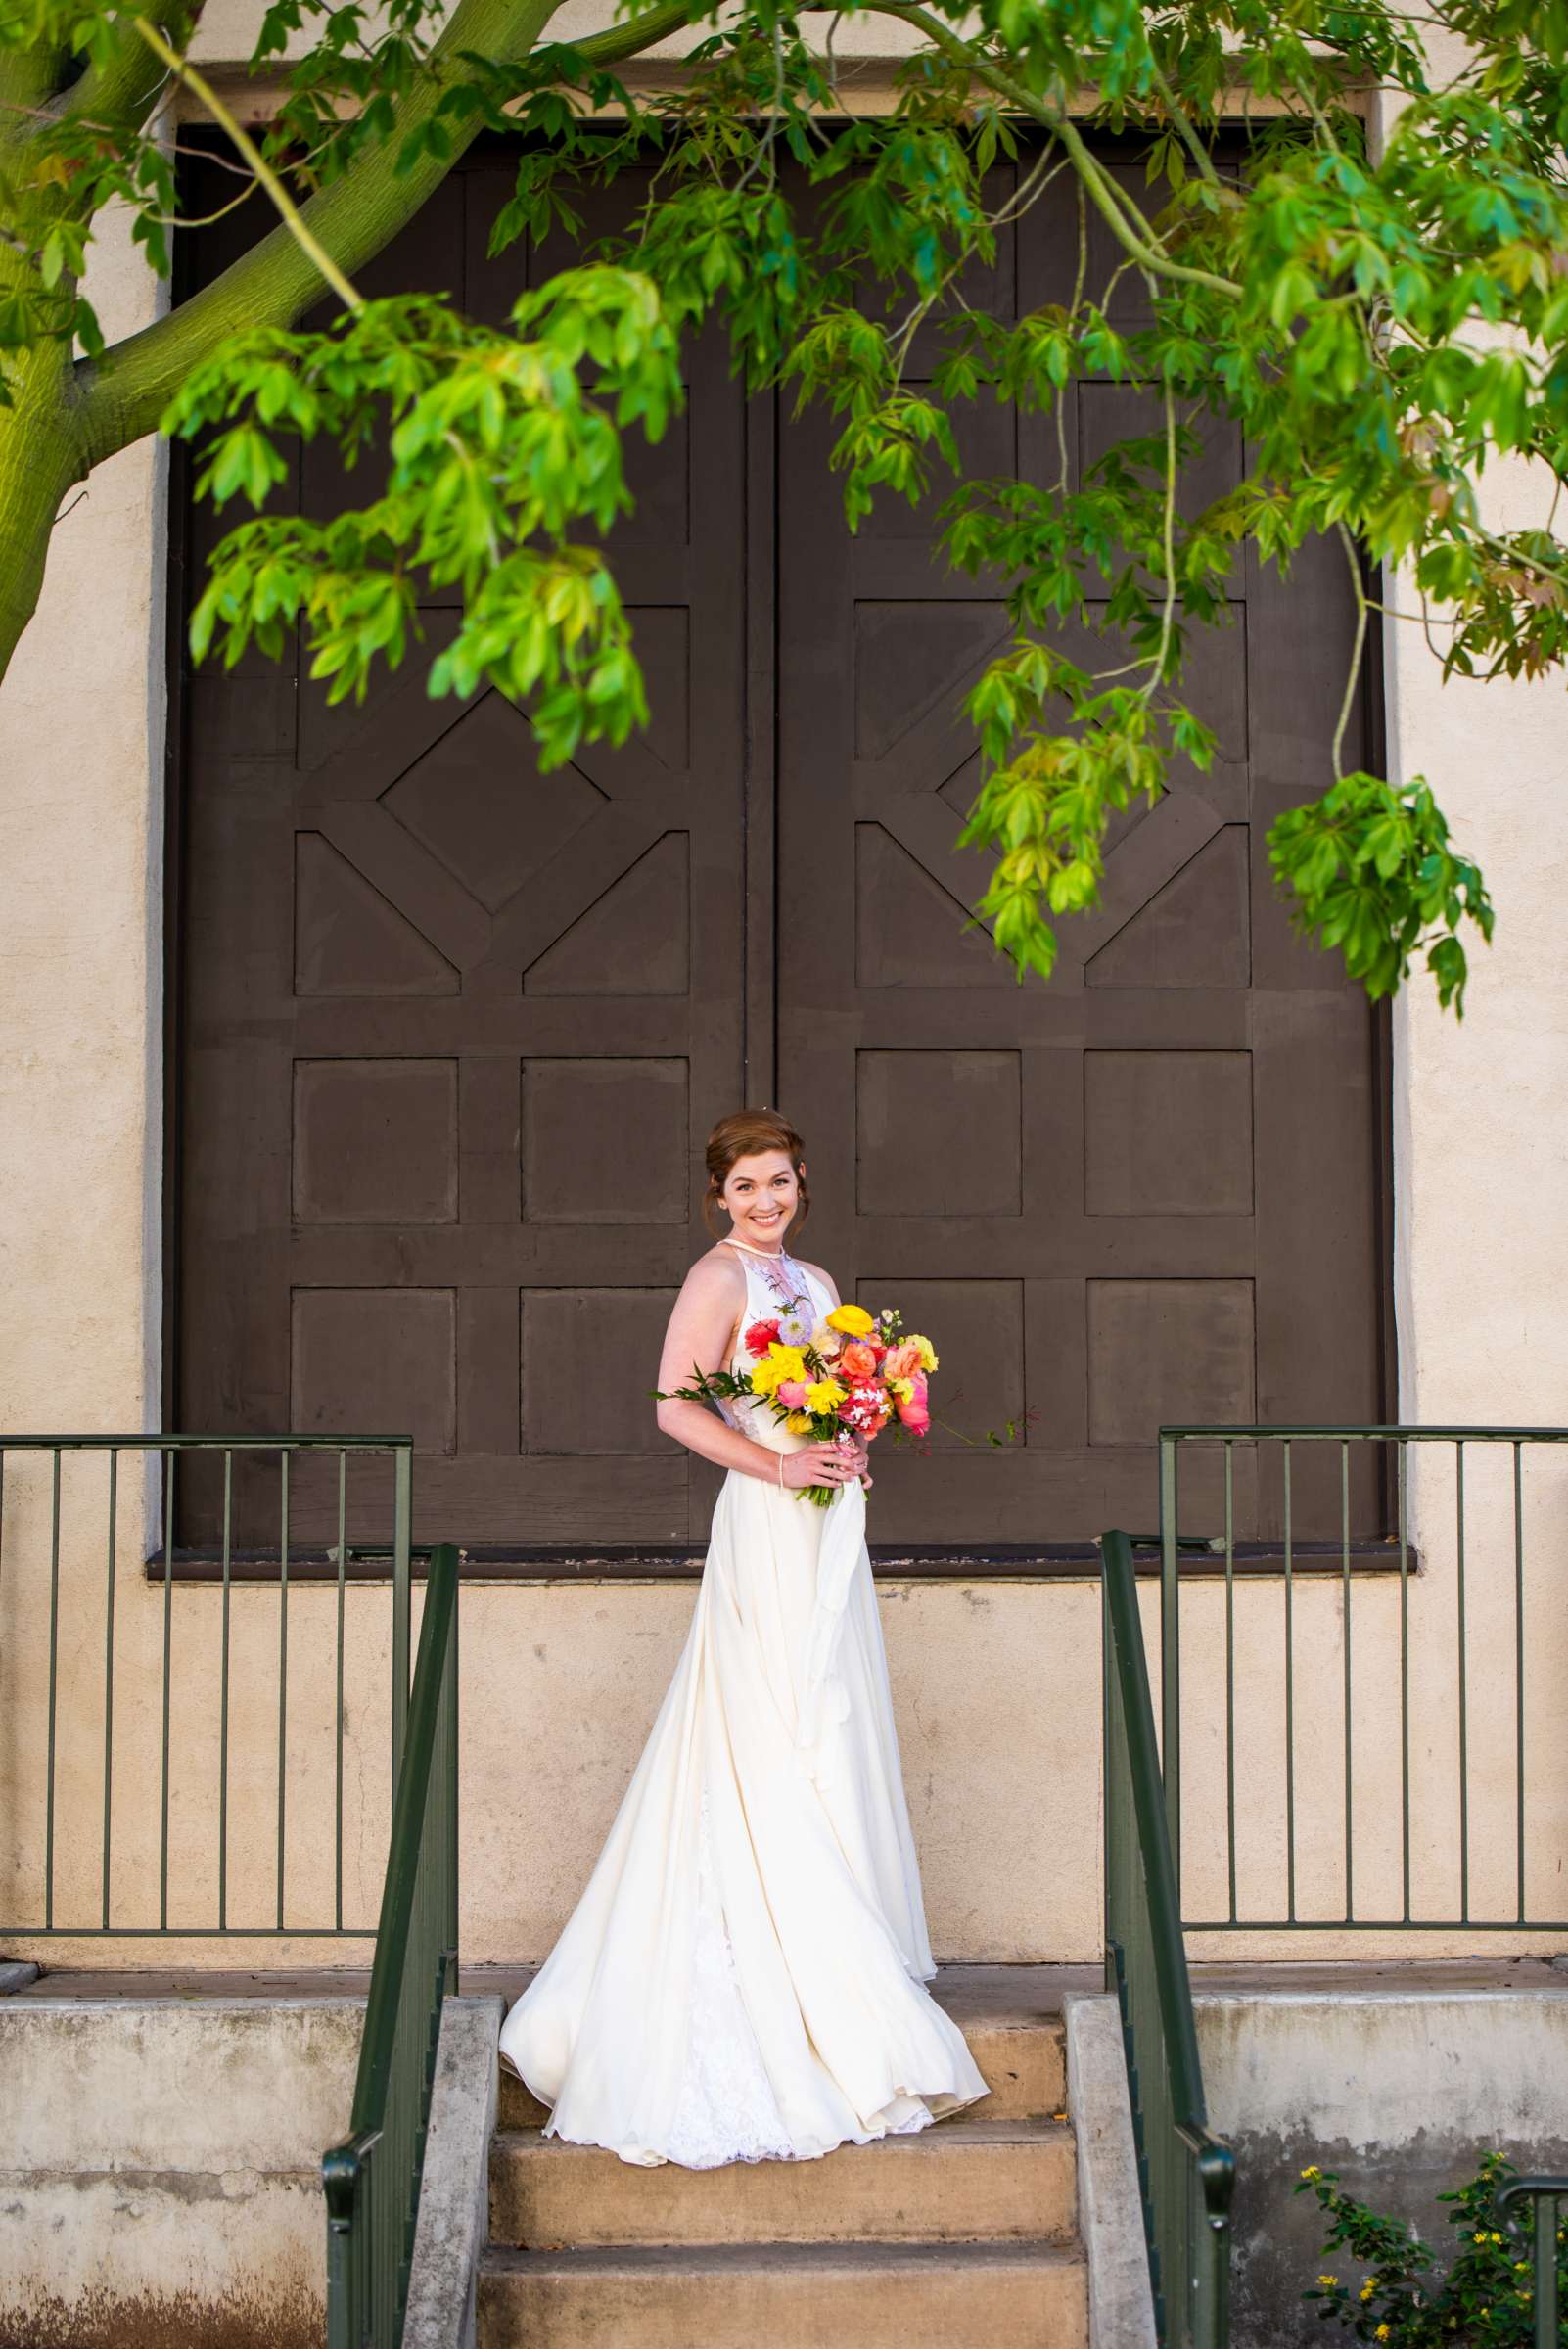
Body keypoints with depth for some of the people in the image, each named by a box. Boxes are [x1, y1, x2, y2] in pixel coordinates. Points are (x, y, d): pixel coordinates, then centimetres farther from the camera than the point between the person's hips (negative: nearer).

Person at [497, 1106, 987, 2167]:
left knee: (834, 1746, 10)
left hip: (830, 1529, 8)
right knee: (781, 1750, -6)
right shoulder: (718, 1277, -7)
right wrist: (776, 1464, -21)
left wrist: (854, 1452, 3)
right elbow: (676, 1405, -16)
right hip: (767, 1531, -8)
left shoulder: (816, 1281, 17)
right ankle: (826, 2002, -2)